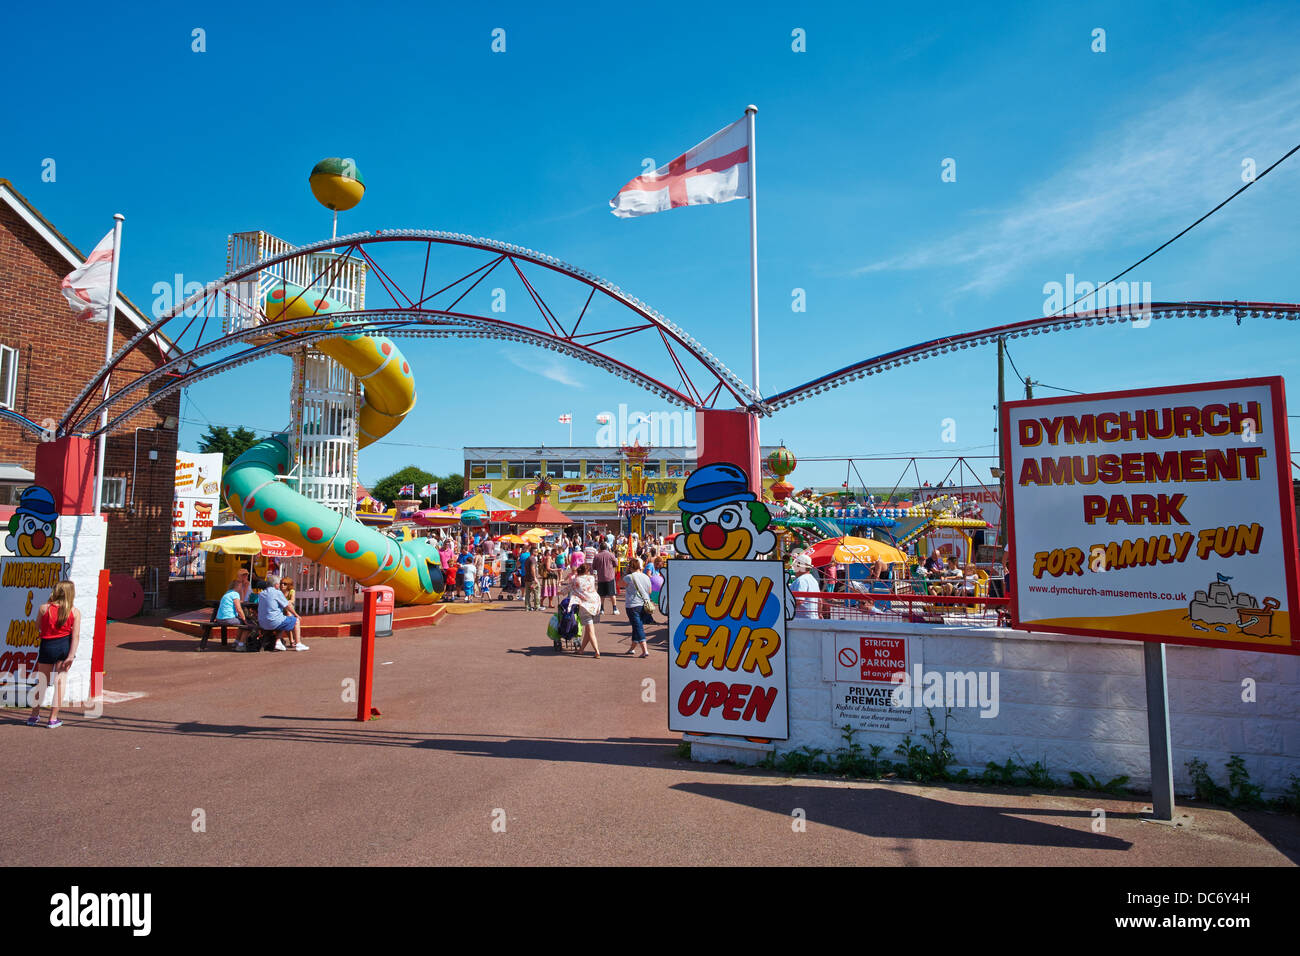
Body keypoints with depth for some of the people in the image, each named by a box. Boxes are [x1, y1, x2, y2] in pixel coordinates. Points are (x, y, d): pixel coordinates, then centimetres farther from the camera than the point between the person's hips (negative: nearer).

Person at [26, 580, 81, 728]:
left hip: (47, 646, 1)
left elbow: (37, 627, 8)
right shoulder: (75, 612, -4)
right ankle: (53, 718, 6)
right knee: (60, 681, 5)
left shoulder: (43, 608, -4)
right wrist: (71, 655, -9)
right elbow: (76, 635, -9)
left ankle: (34, 715, 28)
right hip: (64, 646, -1)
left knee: (42, 682, 15)